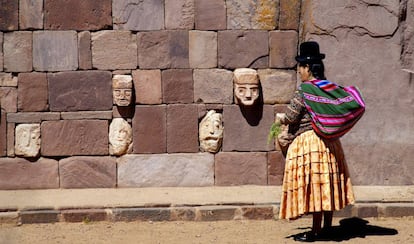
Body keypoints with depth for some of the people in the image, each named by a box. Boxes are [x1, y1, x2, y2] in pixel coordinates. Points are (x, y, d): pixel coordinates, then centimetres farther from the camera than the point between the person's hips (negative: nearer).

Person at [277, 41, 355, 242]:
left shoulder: (303, 92, -15)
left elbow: (290, 118, -11)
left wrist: (280, 118, 9)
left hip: (308, 142, -8)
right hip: (329, 142, 8)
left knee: (314, 186, -3)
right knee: (326, 183, 13)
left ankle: (316, 231, 1)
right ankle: (327, 226, 21)